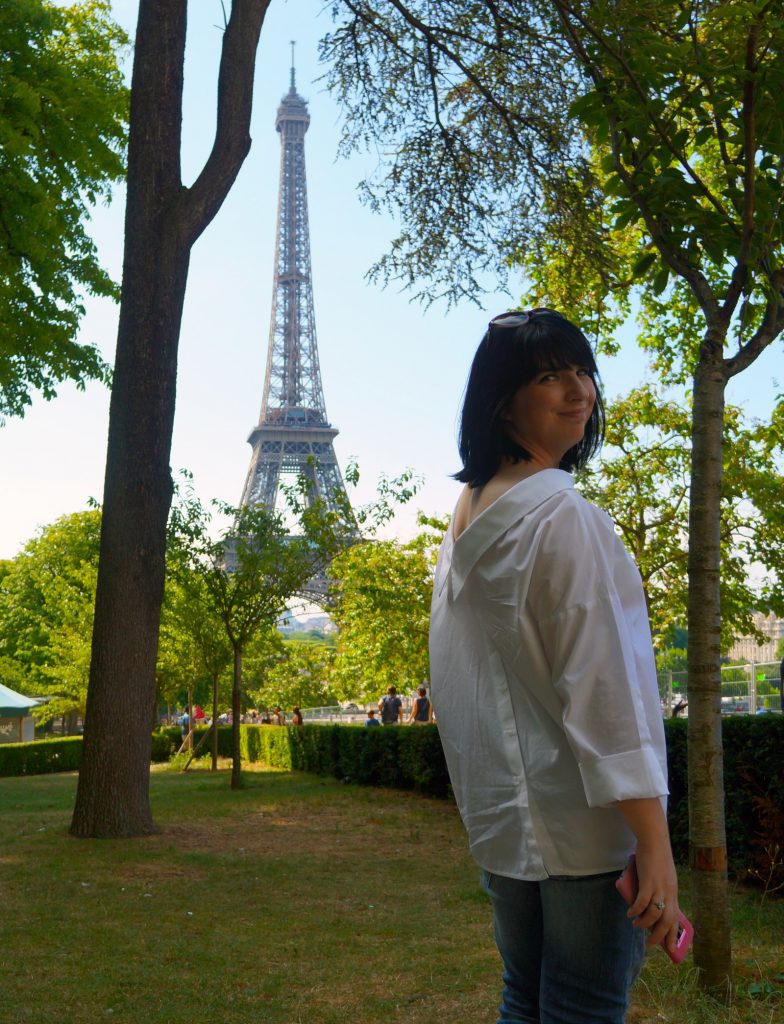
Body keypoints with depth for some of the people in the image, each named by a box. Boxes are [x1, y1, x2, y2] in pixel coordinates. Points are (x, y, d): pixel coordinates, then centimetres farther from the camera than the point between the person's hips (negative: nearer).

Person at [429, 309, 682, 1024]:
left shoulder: (465, 521, 10)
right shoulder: (563, 514, -15)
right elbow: (604, 683, -20)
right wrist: (655, 845, -19)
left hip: (499, 811, 8)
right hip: (580, 820, -8)